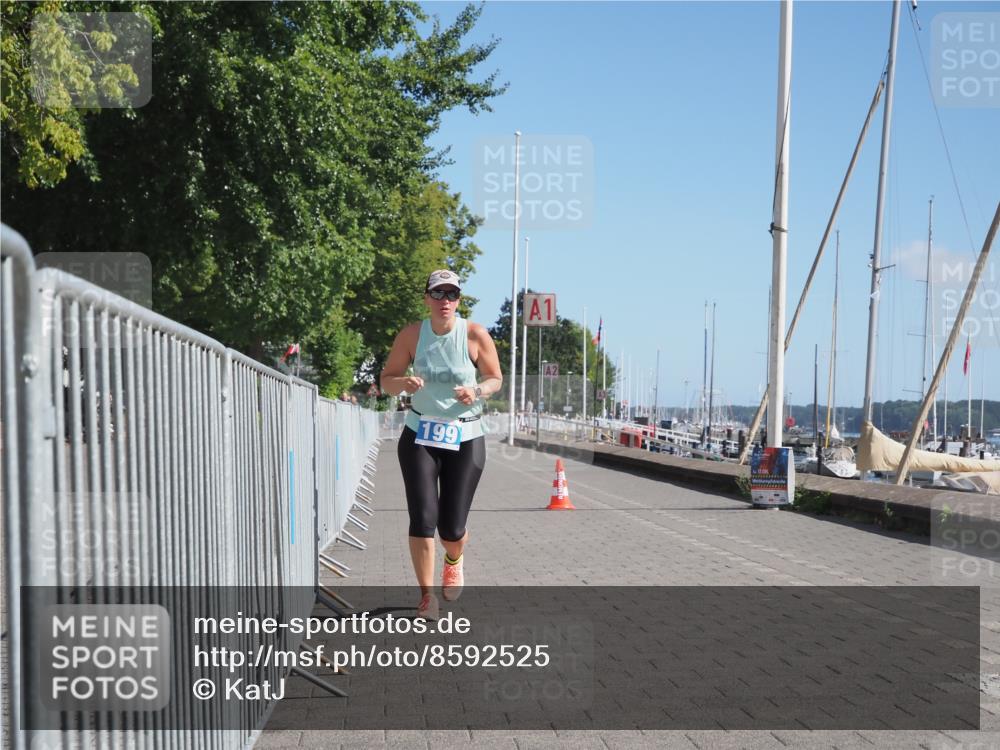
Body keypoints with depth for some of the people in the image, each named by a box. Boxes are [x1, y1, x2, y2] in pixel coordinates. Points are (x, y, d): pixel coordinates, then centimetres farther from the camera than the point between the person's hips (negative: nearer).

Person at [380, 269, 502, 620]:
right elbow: (386, 380, 3)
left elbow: (495, 378, 4)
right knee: (423, 518, -9)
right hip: (419, 436, 1)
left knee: (452, 527, 0)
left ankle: (454, 561, 38)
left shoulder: (475, 335, -7)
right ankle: (427, 596, 6)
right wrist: (404, 383, -20)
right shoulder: (411, 335, -4)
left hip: (465, 439, -1)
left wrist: (477, 391, -18)